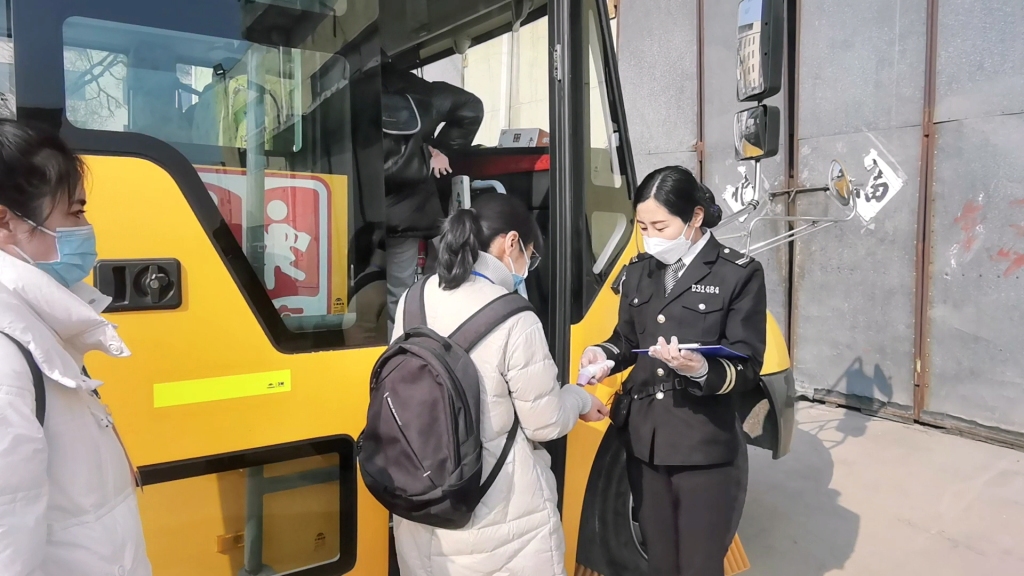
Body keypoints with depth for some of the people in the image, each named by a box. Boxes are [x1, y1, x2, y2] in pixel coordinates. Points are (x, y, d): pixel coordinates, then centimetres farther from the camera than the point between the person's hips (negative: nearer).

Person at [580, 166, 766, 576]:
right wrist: (602, 355, -5)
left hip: (706, 449, -5)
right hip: (644, 443, 5)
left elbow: (747, 369, -11)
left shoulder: (740, 275, -8)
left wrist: (700, 370, -30)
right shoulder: (638, 273, 7)